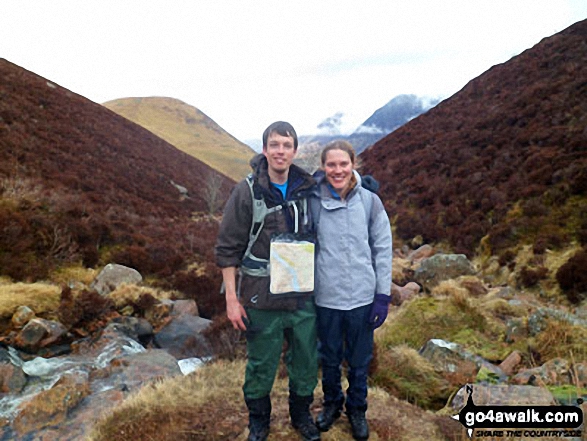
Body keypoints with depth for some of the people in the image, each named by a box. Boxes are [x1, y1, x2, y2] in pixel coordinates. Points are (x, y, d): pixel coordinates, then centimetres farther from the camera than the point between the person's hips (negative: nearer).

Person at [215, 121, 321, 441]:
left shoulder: (306, 189, 0)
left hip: (303, 298, 4)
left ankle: (301, 415, 44)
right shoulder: (247, 192, -11)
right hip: (262, 300, -3)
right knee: (261, 366, 13)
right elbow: (228, 249, -8)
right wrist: (232, 298, -10)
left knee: (306, 363, 18)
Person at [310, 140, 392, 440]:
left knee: (359, 360, 17)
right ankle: (332, 403, 45)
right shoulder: (313, 201, -8)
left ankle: (356, 408, 42)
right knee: (329, 358, 20)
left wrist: (383, 295, -4)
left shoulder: (370, 201, -6)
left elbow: (383, 249, -3)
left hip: (362, 297, 0)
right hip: (326, 297, 0)